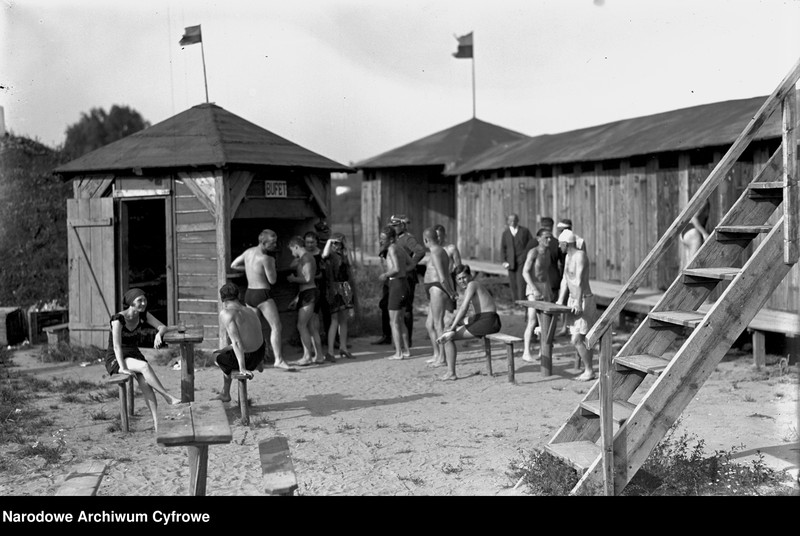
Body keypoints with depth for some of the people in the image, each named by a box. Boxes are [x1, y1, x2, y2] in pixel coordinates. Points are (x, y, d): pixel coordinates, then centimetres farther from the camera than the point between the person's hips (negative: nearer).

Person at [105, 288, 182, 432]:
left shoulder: (143, 315, 0)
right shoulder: (118, 319, -17)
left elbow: (163, 327, -3)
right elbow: (117, 346, -22)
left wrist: (159, 334, -27)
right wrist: (123, 368, -30)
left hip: (134, 356, 5)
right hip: (115, 360, -5)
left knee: (145, 382, -27)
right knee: (144, 366, -35)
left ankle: (156, 422, -35)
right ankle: (168, 397, -26)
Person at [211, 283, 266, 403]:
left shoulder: (225, 313, -15)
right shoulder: (250, 311, 7)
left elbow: (236, 342, -23)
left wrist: (242, 368, -24)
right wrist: (225, 348, 27)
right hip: (260, 353, 7)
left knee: (217, 357, 27)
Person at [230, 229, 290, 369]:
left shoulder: (248, 251, 8)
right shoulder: (265, 258, -16)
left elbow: (234, 265, 21)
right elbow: (272, 280, -10)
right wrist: (272, 263, 1)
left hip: (249, 293, 8)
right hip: (262, 294, -8)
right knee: (276, 327, -10)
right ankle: (278, 359, -18)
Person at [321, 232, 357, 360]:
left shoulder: (343, 255, 13)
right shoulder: (330, 255, -7)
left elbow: (349, 271, 16)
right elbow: (324, 255, -30)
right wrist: (329, 241, -18)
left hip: (345, 288, 7)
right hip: (335, 289, -7)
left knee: (344, 320, 11)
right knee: (335, 320, -9)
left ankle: (343, 348, 20)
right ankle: (330, 350, -7)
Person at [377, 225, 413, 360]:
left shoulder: (392, 249, -14)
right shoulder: (400, 248, 12)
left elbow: (396, 268, -24)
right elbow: (410, 264, 23)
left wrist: (385, 275, -10)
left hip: (397, 286, -9)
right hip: (405, 285, 9)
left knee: (394, 322, -1)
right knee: (400, 320, 18)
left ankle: (398, 353, 0)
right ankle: (406, 350, 21)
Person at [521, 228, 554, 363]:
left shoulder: (547, 252, 10)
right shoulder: (533, 252, -13)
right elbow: (525, 272, -19)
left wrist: (550, 289, 17)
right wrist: (534, 290, -25)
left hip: (546, 287, 7)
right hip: (534, 287, -7)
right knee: (532, 321, -16)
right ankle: (526, 353, -18)